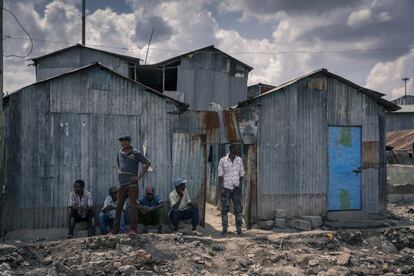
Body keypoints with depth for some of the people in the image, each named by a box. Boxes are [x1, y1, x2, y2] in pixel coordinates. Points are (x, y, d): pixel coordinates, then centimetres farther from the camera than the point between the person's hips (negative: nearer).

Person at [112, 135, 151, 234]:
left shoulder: (135, 153, -3)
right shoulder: (120, 153, 13)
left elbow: (147, 163, -2)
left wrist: (139, 176, -8)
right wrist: (119, 174, 13)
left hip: (132, 184, -5)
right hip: (122, 184, 5)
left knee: (133, 206, -3)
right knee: (118, 207, 6)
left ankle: (133, 229, 0)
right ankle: (115, 229, 12)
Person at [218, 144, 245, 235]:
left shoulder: (239, 160, 8)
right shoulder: (222, 161, 0)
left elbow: (241, 174, 10)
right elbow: (220, 175, 0)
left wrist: (240, 185, -4)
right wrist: (221, 188, -10)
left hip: (236, 189, 2)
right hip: (226, 188, -2)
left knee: (238, 209, -1)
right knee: (225, 209, -1)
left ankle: (239, 229, 2)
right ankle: (225, 229, 5)